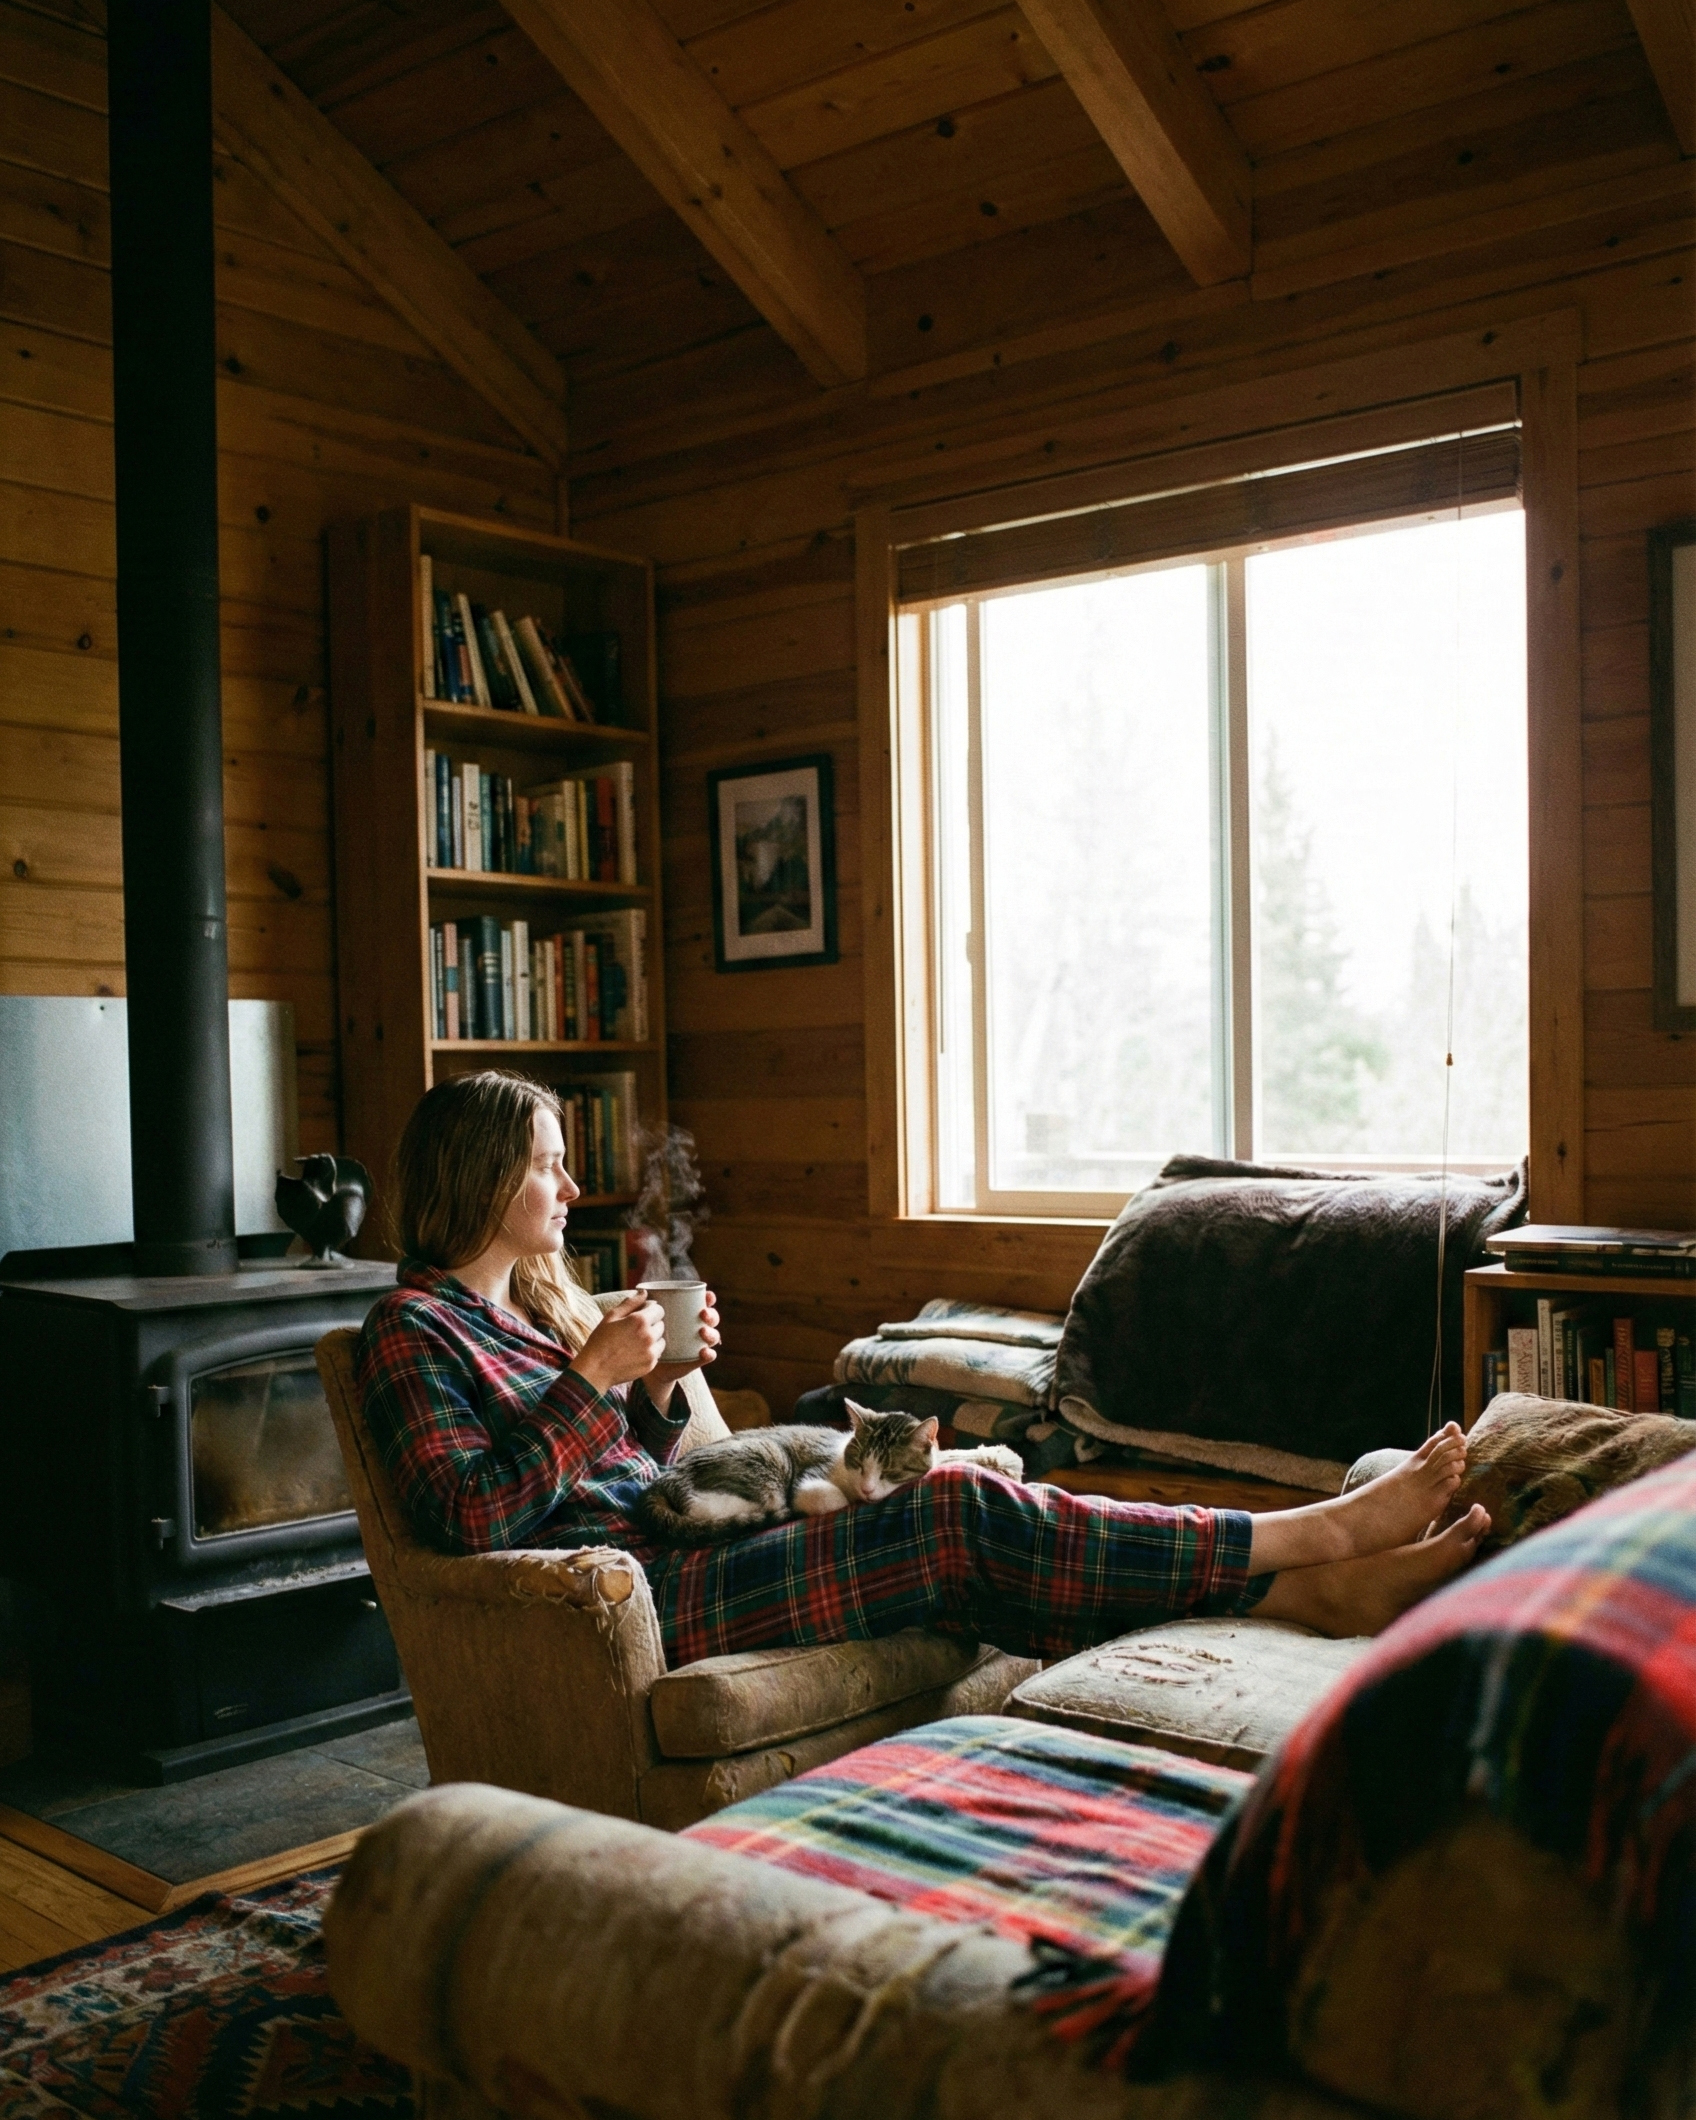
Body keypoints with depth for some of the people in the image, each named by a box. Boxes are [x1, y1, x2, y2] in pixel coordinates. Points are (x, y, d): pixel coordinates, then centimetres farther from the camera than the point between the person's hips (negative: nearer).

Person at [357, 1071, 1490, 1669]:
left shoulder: (541, 1300, 20)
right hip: (635, 1598, -8)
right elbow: (472, 1516, -17)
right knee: (962, 1513, -19)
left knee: (967, 1544, -13)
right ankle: (1318, 1533, -12)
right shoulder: (413, 1332, -4)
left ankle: (1327, 1592, -16)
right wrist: (594, 1378, -16)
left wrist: (660, 1387, 2)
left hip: (681, 1543, 8)